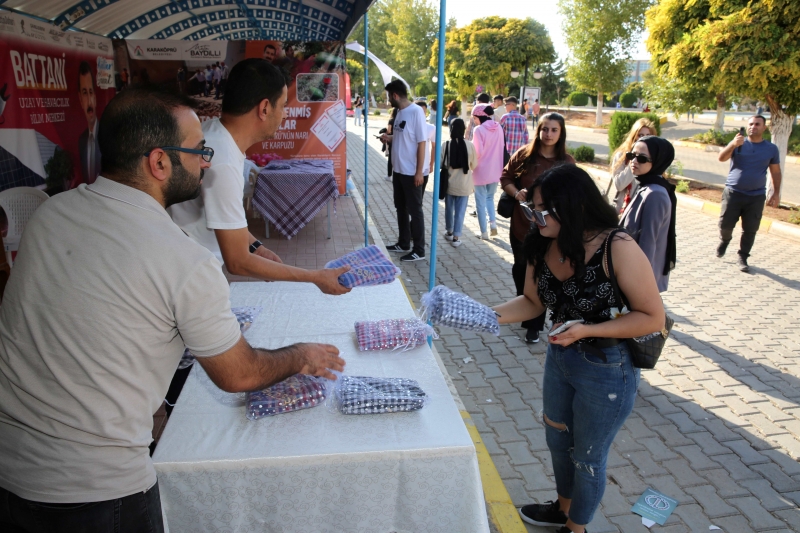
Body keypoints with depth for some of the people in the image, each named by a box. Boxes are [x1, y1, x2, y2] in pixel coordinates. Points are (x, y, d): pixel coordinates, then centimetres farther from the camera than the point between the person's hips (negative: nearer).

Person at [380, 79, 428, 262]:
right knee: (401, 208, 17)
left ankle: (419, 250, 11)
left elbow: (422, 142, -18)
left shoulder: (416, 111, -16)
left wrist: (419, 172, -20)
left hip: (412, 173, -9)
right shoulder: (400, 112, 9)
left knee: (415, 211, 0)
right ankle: (403, 244, 31)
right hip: (399, 170, 9)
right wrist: (390, 138, 6)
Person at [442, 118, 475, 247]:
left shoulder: (445, 145, -12)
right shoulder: (470, 145, -10)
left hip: (449, 183, 1)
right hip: (464, 184, -1)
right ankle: (456, 237, 6)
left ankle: (449, 232, 32)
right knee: (460, 211, 6)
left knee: (449, 208, 18)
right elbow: (474, 165, 0)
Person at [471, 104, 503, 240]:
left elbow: (477, 152, -16)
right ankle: (493, 222, 4)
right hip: (495, 170, 6)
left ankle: (484, 232, 10)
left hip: (481, 171, -6)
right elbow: (501, 148, 10)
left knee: (481, 201, 6)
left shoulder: (479, 130, -16)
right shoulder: (498, 128, 3)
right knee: (490, 198, 23)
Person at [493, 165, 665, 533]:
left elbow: (653, 318, -20)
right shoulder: (543, 246, -11)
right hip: (559, 356, 6)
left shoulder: (618, 249, -28)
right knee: (557, 439, 26)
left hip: (607, 370, -6)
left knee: (587, 457, 17)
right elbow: (533, 302, 1)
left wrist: (586, 330, -29)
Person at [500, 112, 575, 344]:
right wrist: (516, 193, -13)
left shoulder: (567, 161, -3)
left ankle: (534, 324, 16)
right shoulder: (524, 154, -2)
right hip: (521, 223, 1)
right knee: (520, 268, 16)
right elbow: (505, 177, 5)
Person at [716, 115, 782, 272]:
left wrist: (776, 193, 6)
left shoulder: (771, 149, 5)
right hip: (733, 193, -1)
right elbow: (722, 158, -16)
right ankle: (725, 240, 34)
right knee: (725, 224, 1)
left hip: (756, 197, 1)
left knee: (750, 230, 3)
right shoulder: (738, 143, 0)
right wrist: (733, 144, -34)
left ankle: (742, 257, 16)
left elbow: (775, 172, 11)